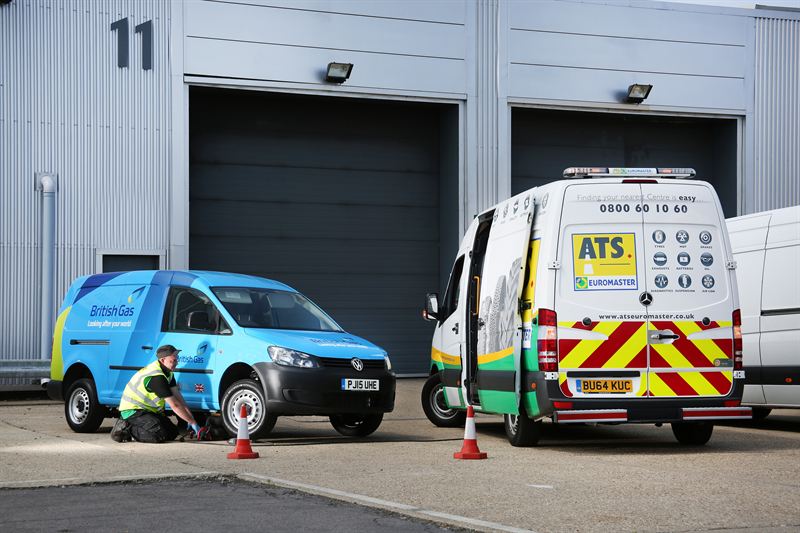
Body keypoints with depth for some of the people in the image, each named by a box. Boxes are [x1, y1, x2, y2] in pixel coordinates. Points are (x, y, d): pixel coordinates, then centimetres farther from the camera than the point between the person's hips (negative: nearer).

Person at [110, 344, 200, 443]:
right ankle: (125, 429, -10)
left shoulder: (167, 372, 5)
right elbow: (174, 405, -26)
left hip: (148, 410, 10)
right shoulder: (157, 377, -26)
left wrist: (190, 417, -5)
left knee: (173, 432, 4)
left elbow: (178, 396, 4)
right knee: (161, 435, -27)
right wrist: (192, 422, -21)